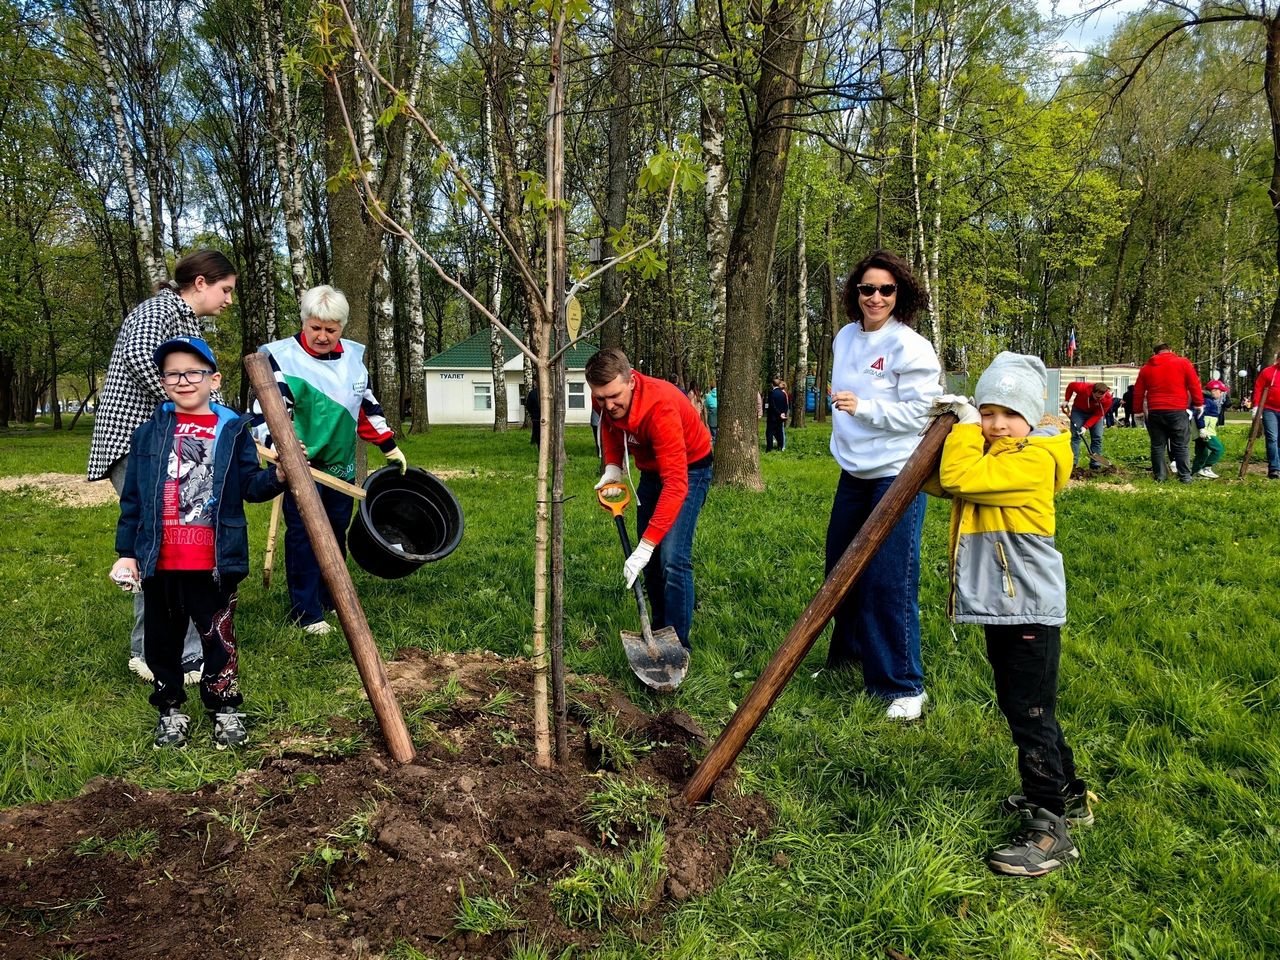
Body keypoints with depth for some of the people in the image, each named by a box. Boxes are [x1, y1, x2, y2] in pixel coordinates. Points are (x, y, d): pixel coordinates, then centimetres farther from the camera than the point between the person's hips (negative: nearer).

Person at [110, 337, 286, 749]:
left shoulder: (233, 431, 0)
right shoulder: (150, 433, 5)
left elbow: (250, 486, 1)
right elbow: (132, 498, 7)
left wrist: (277, 476, -20)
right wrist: (126, 553, 6)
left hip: (213, 563, -2)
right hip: (159, 563, 2)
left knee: (219, 636, 8)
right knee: (163, 639, 15)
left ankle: (225, 708, 24)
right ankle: (170, 709, 31)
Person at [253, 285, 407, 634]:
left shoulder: (353, 357, 8)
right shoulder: (281, 357, -10)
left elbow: (367, 407, 18)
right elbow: (265, 412, -15)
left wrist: (390, 447, 17)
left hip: (341, 467, 6)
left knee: (337, 533, 14)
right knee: (304, 535, -6)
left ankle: (330, 599, 28)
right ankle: (306, 612, 3)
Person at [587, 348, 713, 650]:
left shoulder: (660, 406, -39)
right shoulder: (605, 399, -18)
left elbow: (676, 484, -43)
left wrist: (646, 545, -46)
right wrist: (612, 465, -8)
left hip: (688, 469, -7)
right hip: (651, 469, 7)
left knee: (672, 559, -19)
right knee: (651, 559, 12)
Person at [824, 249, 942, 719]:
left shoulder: (910, 347, -13)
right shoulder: (845, 337, 9)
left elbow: (919, 411, -17)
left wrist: (864, 407, -25)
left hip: (897, 474, -8)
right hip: (854, 472, 8)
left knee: (889, 581, -10)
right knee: (840, 566, 18)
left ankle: (903, 686, 2)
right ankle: (849, 649, 40)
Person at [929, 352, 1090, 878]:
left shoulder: (1034, 459, -16)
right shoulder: (986, 454, 13)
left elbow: (960, 479, -27)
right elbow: (936, 479, 12)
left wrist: (965, 428, -13)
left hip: (1029, 607, -10)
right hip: (1000, 604, 10)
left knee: (1031, 713, -7)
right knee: (1020, 707, 20)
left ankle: (1050, 830, 1)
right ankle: (1066, 793, 37)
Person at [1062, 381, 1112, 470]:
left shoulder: (1108, 399, -29)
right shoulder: (1083, 388, -34)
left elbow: (1098, 415, -25)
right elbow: (1071, 385, -11)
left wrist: (1086, 427, -33)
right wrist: (1066, 400, -10)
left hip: (1095, 413, 2)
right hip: (1079, 410, -2)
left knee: (1097, 438, -5)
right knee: (1076, 436, -13)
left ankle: (1095, 465, 0)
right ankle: (1073, 464, -16)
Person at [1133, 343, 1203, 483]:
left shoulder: (1146, 367, 12)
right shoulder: (1183, 363, 3)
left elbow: (1138, 392, 14)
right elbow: (1194, 385, 0)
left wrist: (1139, 410, 22)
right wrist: (1199, 403, 7)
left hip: (1154, 413, 3)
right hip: (1177, 411, -2)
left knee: (1157, 446, 8)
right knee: (1181, 446, 3)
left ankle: (1159, 477, 8)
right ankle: (1185, 477, 0)